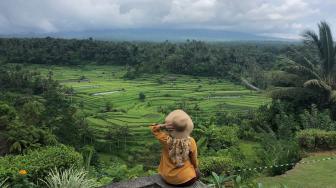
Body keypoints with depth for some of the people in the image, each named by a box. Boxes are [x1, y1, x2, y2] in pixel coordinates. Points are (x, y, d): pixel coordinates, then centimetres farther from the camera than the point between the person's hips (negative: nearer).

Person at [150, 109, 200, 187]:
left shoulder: (166, 139, -23)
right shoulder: (191, 142, -23)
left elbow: (153, 128, -3)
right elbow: (194, 160, -5)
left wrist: (163, 126, -22)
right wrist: (196, 167, 15)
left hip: (166, 178, 3)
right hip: (186, 179, -2)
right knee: (197, 173, 31)